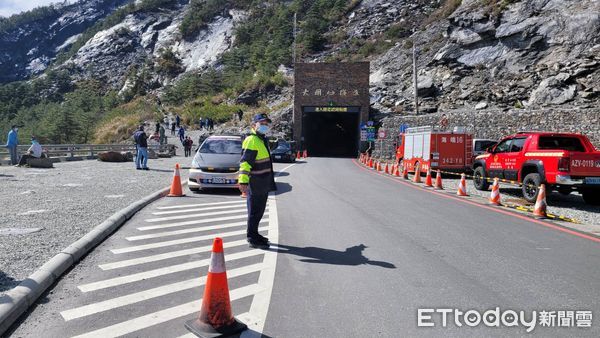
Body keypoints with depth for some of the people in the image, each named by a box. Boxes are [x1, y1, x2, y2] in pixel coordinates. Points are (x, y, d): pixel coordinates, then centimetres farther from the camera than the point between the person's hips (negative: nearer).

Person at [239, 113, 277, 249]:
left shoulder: (262, 139, 17)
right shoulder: (252, 140, -16)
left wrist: (269, 181, 31)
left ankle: (254, 234, 31)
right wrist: (243, 181, -32)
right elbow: (245, 162, -24)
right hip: (255, 183, -10)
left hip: (263, 183, 10)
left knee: (259, 210, 18)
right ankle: (252, 239, 7)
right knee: (255, 211, -2)